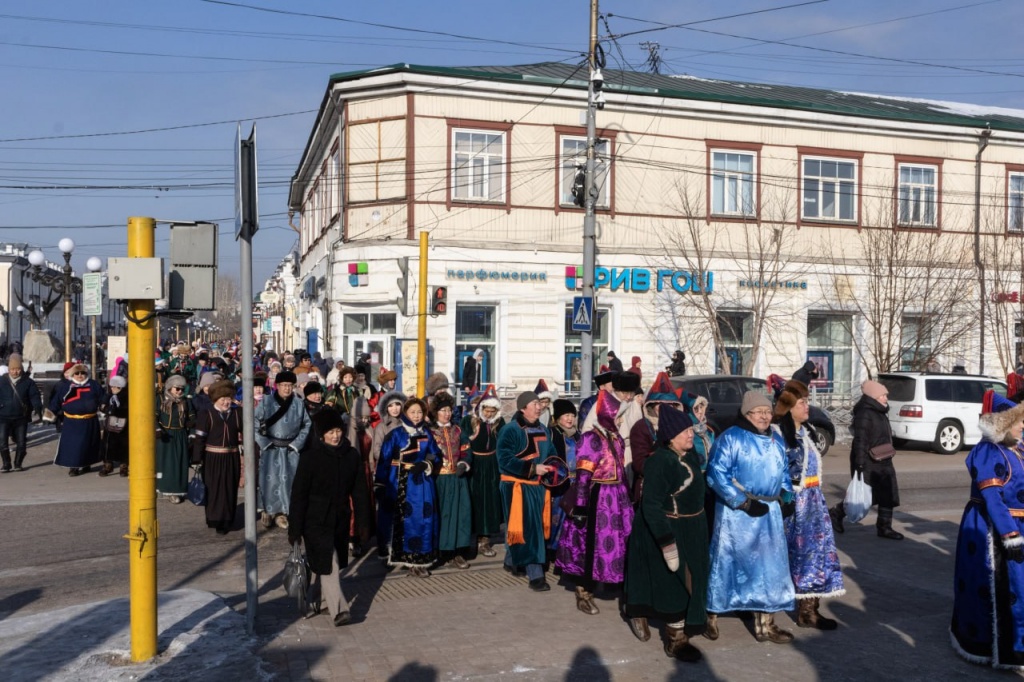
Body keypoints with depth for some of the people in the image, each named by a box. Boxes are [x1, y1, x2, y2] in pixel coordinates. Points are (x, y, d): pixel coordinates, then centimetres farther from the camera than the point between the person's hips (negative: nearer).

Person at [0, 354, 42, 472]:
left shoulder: (28, 382, -1)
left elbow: (34, 396, -8)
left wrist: (38, 407, -24)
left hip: (21, 418, 0)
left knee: (21, 443, 6)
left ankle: (18, 464, 22)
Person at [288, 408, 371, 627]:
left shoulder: (352, 456, 0)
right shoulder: (310, 457, -11)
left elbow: (360, 491, 6)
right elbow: (298, 494, -9)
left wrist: (363, 521, 5)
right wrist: (295, 528, -10)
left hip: (340, 520, 4)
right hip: (316, 521, -4)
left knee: (331, 565, 13)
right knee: (327, 566, -8)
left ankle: (311, 600, 34)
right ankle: (339, 611, -6)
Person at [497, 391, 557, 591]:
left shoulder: (543, 430, 10)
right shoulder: (510, 430, -13)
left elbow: (550, 454, 21)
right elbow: (505, 460, -20)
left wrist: (551, 466, -2)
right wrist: (533, 468, -23)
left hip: (538, 486, 8)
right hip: (517, 486, -7)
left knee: (536, 527, 14)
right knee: (527, 528, -9)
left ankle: (512, 561, 33)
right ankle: (535, 574, -7)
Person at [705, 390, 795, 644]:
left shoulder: (777, 441, 13)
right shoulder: (730, 438, -10)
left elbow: (783, 473, 24)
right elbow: (716, 474, -16)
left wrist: (785, 497, 5)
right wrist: (744, 503, -18)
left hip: (769, 513, 7)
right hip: (736, 513, -6)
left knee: (769, 566, 9)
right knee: (726, 564, 2)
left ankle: (765, 623, 20)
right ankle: (711, 616, 18)